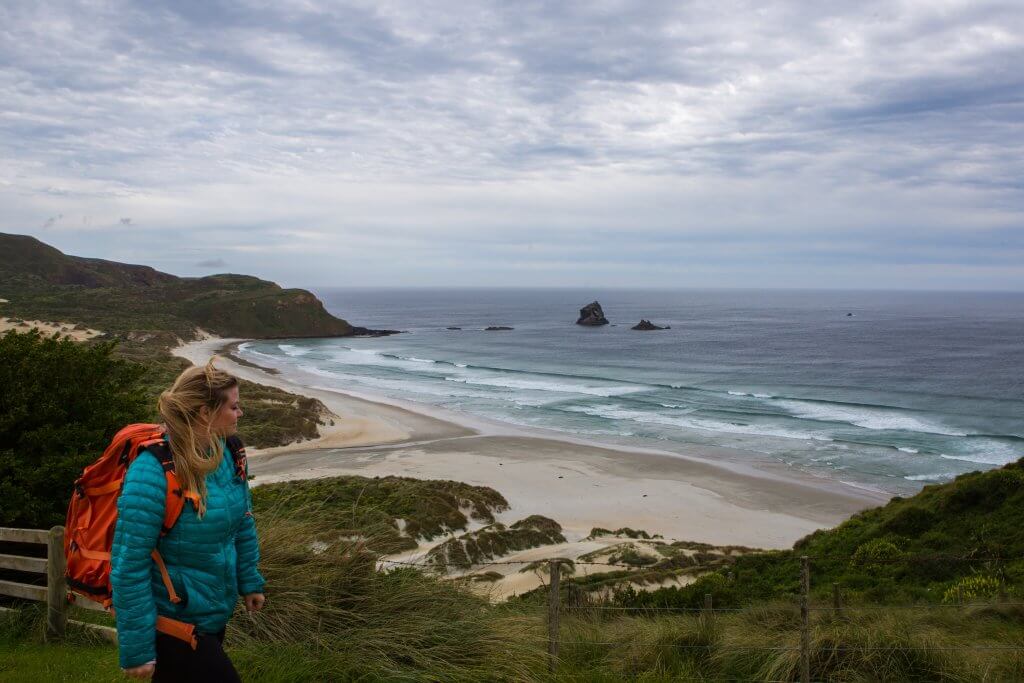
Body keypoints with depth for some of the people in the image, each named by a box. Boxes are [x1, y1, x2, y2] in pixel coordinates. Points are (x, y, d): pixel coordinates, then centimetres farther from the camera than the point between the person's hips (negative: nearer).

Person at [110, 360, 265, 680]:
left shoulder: (225, 453, -5)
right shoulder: (154, 472, -27)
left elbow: (242, 520, 11)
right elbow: (128, 567, -24)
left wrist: (249, 582, 18)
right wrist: (136, 649, -20)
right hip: (172, 621, -7)